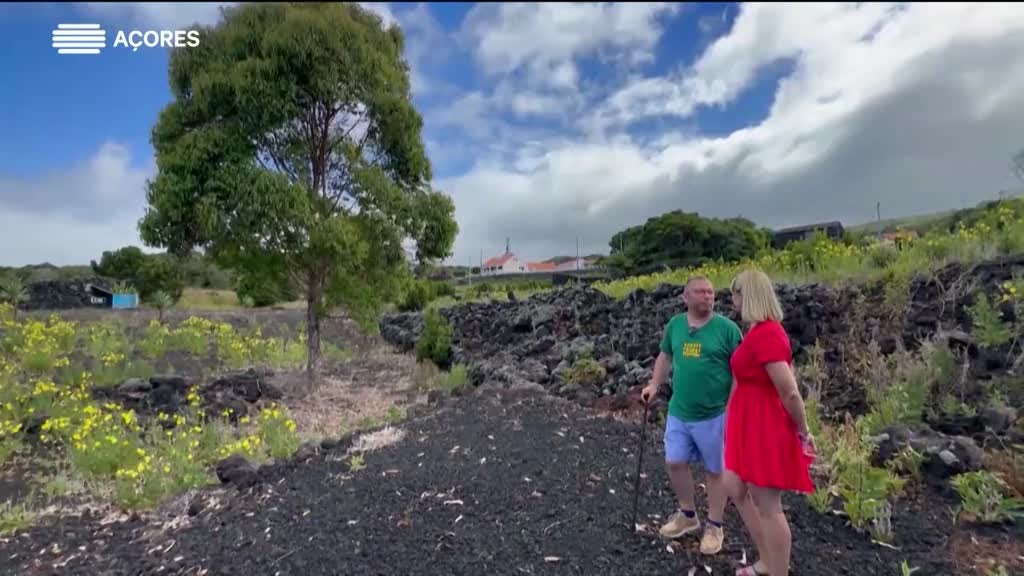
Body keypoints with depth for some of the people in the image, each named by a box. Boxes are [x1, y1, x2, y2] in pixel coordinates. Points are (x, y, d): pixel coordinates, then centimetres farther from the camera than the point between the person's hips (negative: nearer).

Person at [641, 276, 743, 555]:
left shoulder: (727, 328, -12)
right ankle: (688, 515, 36)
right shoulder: (675, 325, 2)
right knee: (674, 463, 12)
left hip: (714, 414, -4)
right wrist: (654, 384, 6)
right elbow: (665, 356, 16)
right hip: (678, 411, 5)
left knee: (716, 470, 11)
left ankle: (714, 526, 31)